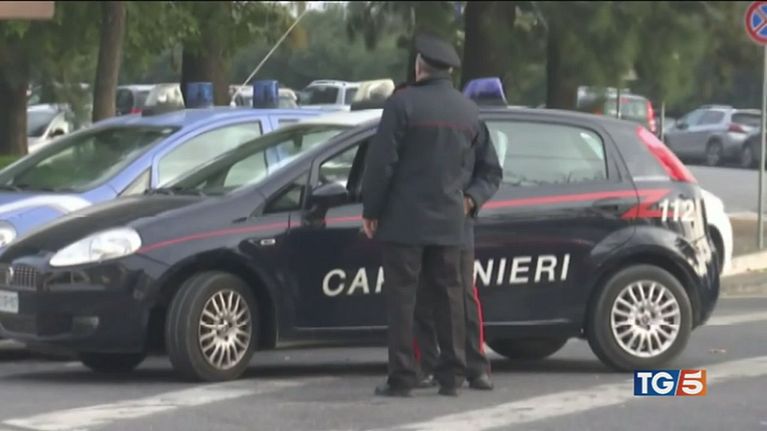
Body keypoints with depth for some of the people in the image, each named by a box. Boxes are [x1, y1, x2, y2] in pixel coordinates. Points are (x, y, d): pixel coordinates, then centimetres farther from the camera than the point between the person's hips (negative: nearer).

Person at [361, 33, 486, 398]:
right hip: (449, 220, 5)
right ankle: (452, 375, 9)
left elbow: (381, 161, -12)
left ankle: (402, 377, -6)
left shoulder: (403, 103, -10)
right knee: (448, 295, 10)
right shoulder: (468, 111, 10)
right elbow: (468, 164, 14)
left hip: (404, 218, -5)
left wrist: (371, 210, -5)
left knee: (401, 297, -3)